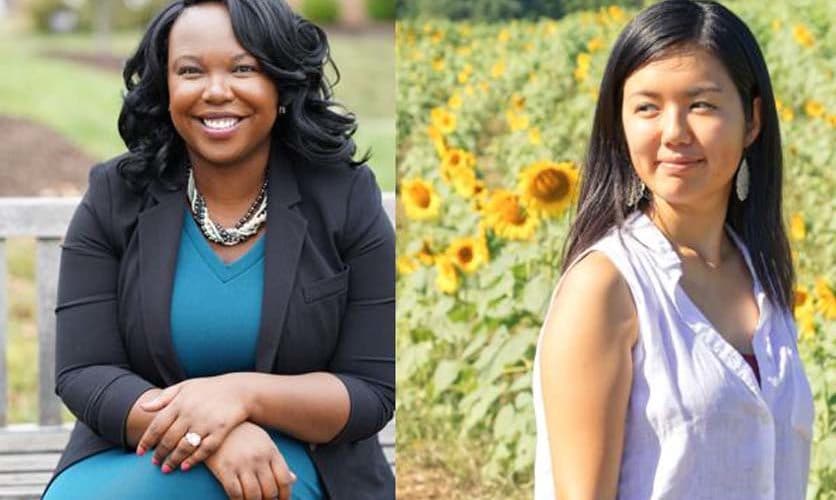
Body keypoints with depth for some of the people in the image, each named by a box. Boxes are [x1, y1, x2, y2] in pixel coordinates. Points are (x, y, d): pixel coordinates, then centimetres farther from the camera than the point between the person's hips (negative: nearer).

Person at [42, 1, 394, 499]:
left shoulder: (347, 199, -5)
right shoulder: (114, 199, -3)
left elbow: (373, 392, -7)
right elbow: (84, 375, -8)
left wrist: (242, 394, -25)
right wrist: (217, 435, -26)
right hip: (130, 454, 3)